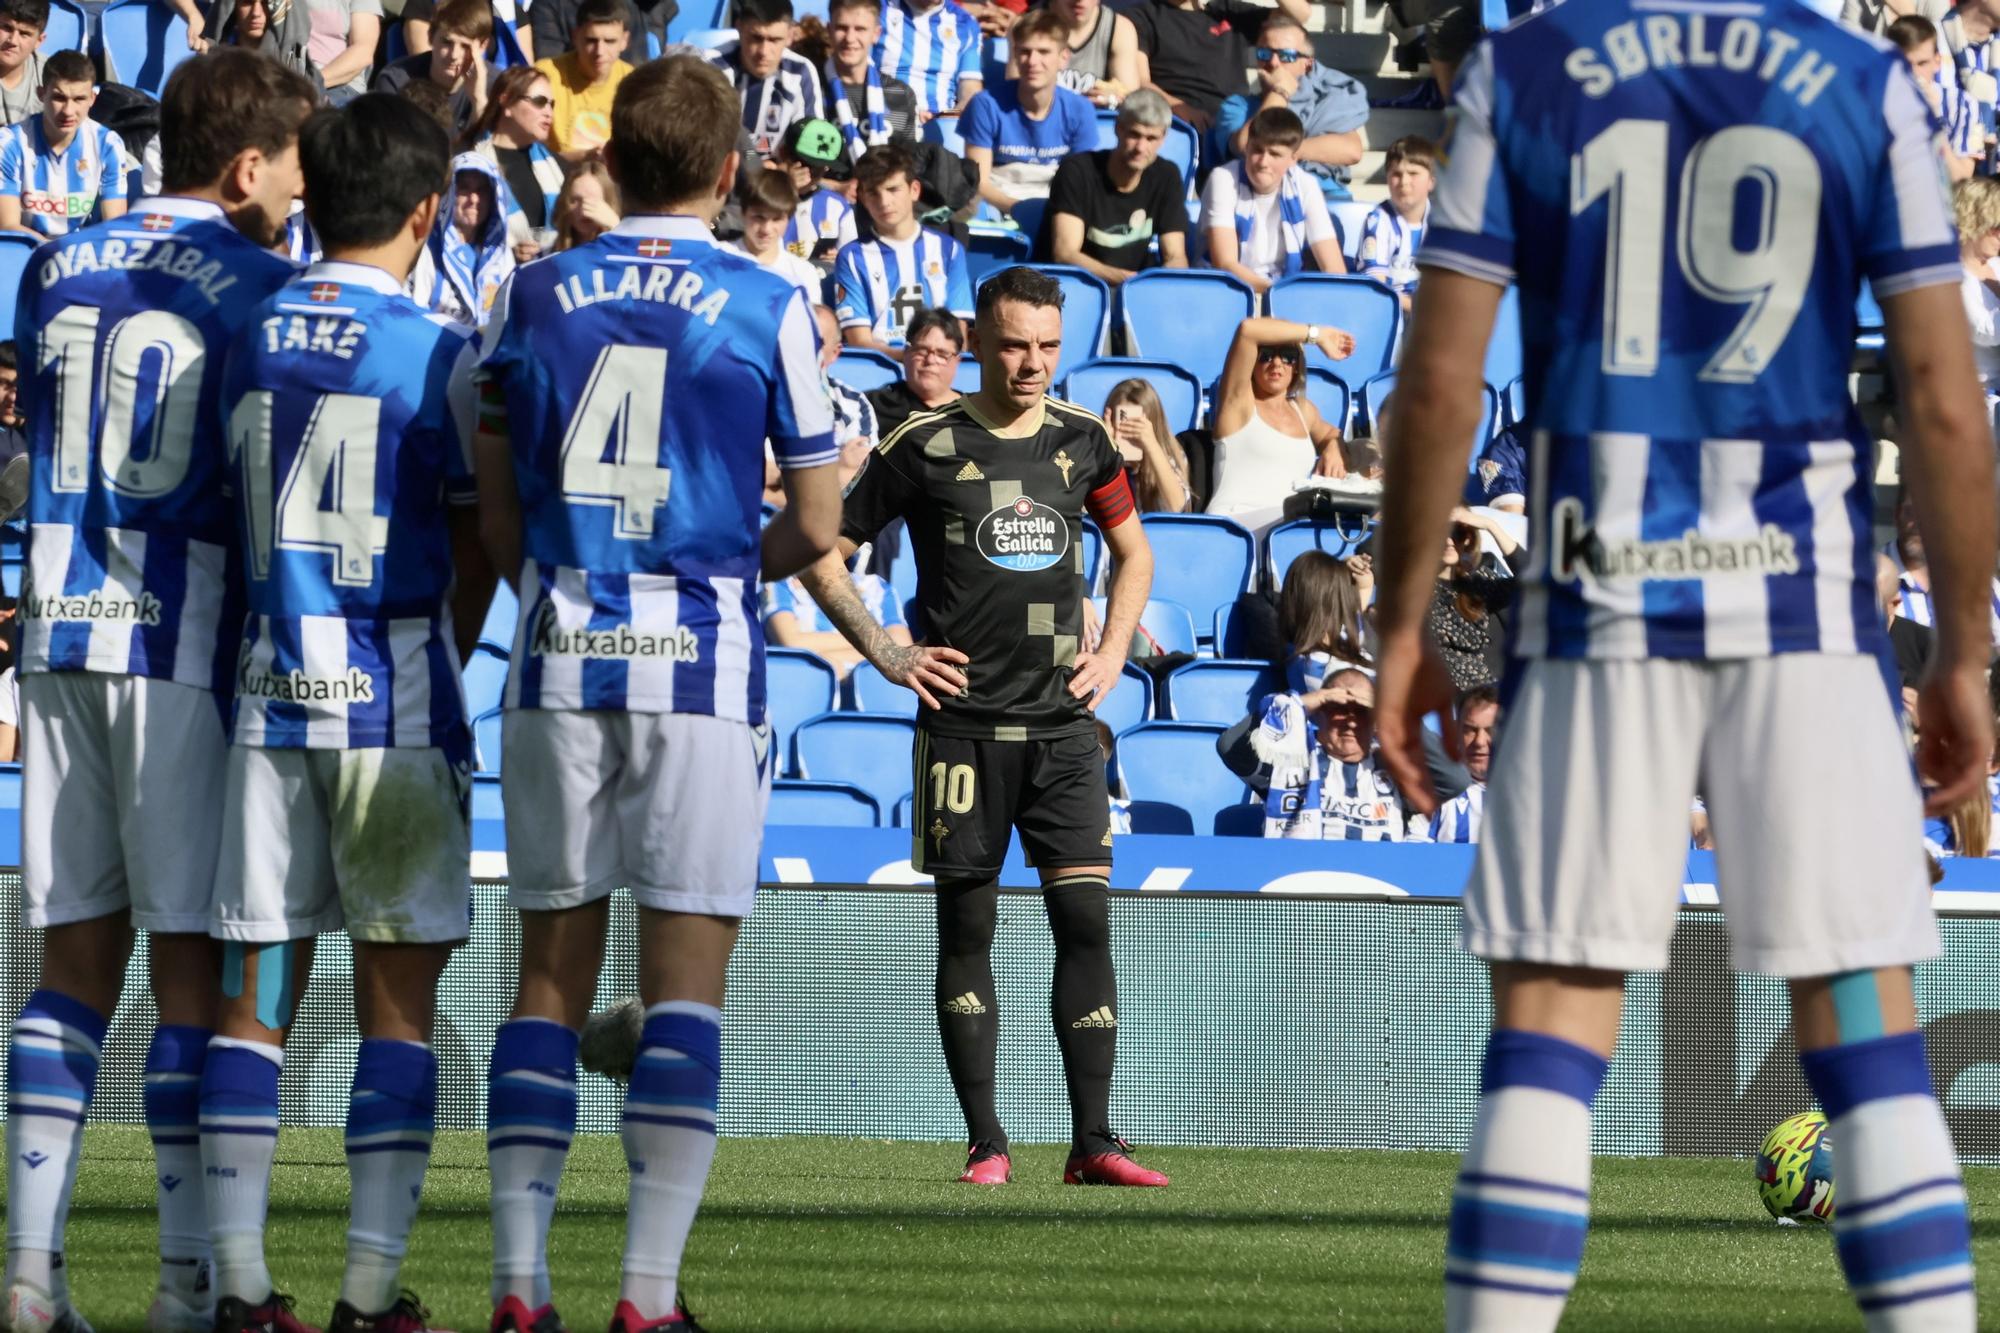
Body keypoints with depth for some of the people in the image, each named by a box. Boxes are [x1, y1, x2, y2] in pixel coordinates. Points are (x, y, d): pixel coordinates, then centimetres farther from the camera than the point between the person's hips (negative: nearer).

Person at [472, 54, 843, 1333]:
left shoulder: (539, 295, 5)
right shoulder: (768, 306, -2)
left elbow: (497, 517, 9)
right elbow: (817, 526, 2)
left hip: (561, 663, 2)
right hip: (701, 665, -2)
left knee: (552, 975, 7)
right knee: (686, 983, 0)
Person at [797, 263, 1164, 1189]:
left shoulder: (1081, 442, 9)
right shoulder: (924, 445, -2)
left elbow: (1132, 550, 25)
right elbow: (823, 554, 4)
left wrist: (1113, 653, 12)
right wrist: (887, 654, -3)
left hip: (1063, 724, 3)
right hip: (963, 721, -2)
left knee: (1086, 917, -6)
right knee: (966, 929, 1)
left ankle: (1092, 1143, -4)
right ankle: (985, 1144, 6)